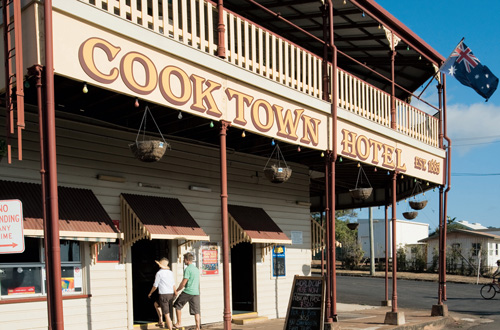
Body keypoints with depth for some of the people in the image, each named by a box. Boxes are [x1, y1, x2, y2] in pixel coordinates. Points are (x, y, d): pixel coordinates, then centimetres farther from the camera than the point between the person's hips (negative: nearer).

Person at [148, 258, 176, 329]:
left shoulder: (159, 273, -7)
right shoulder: (170, 272, 7)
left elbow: (155, 286, -4)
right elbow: (173, 284, 11)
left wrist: (150, 293, 12)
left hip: (163, 295, -7)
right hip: (171, 294, 7)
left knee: (166, 314, -1)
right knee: (156, 304, 28)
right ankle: (160, 321, 24)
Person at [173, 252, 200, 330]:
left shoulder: (187, 269, -12)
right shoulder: (196, 269, 14)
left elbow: (183, 283, -12)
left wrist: (176, 290, 2)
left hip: (187, 292, -7)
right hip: (196, 292, 7)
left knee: (177, 306, 11)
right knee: (196, 311, 6)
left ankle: (179, 323, 14)